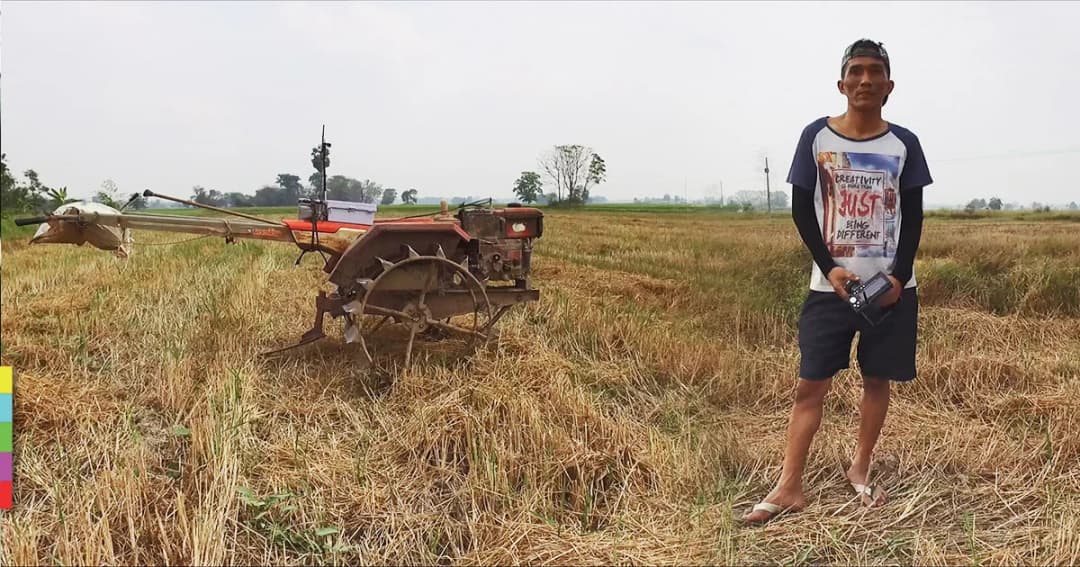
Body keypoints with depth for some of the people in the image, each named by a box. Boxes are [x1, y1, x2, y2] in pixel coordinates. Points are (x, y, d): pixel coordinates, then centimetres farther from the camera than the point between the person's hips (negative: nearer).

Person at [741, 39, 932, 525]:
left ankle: (860, 469, 28)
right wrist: (829, 267, -11)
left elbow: (913, 217, 3)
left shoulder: (904, 144, 2)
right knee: (811, 382, -2)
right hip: (830, 285, -1)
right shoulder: (816, 137, -1)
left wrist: (899, 276, -10)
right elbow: (801, 209, -1)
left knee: (878, 379, 10)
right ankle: (789, 487, 2)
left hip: (891, 285, 2)